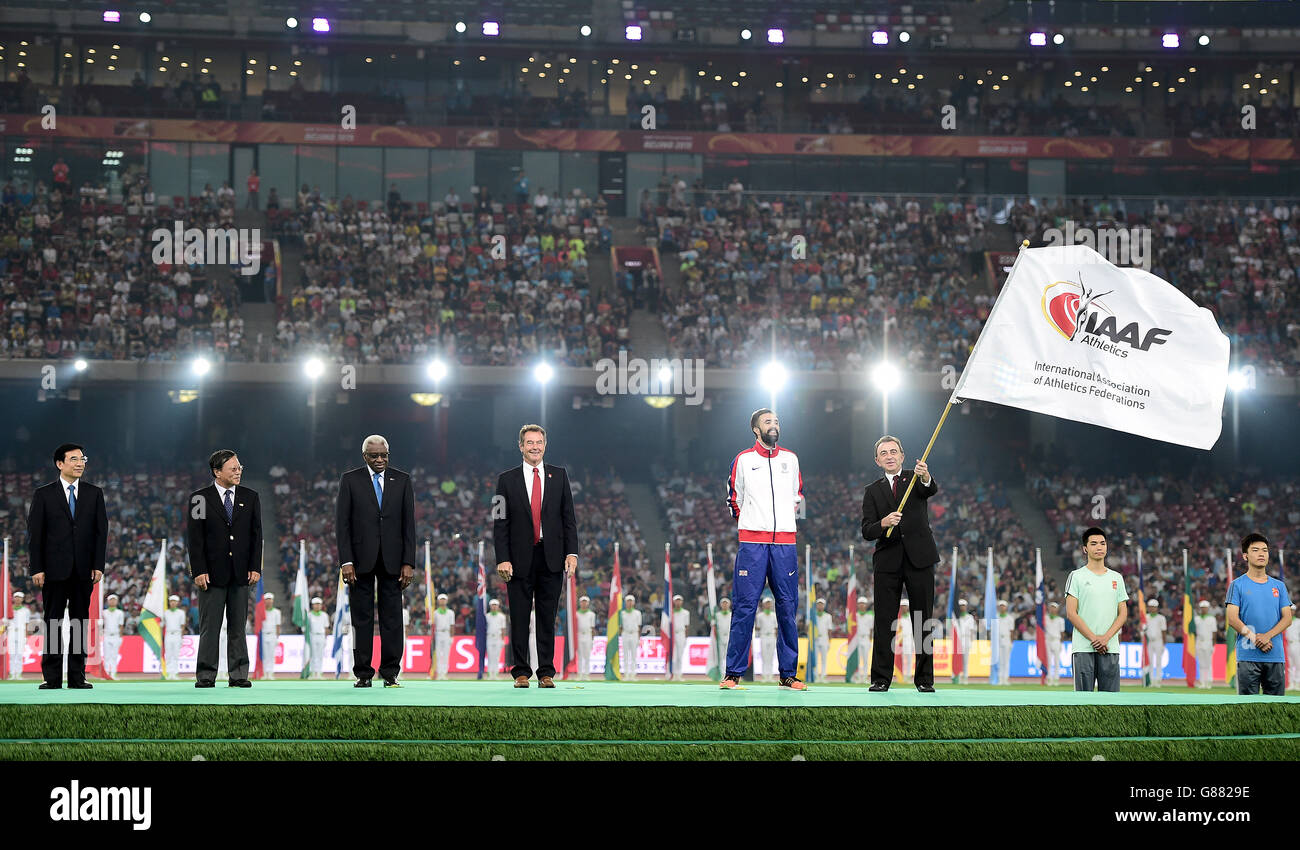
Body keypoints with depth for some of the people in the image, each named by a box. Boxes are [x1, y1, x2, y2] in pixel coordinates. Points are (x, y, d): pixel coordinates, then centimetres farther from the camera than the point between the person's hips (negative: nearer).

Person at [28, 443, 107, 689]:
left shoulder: (94, 493, 9)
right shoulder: (43, 494, 3)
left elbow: (101, 530, 7)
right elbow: (34, 533, 0)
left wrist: (98, 565, -2)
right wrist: (36, 568, -7)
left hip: (84, 569, 2)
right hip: (54, 568, -2)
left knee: (81, 622, 4)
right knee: (52, 622, 0)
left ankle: (77, 676, 8)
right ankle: (52, 678, 3)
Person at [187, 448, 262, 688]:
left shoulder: (250, 498, 10)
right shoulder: (200, 499, 1)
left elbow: (256, 534, 9)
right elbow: (194, 538, -2)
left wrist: (255, 567, 1)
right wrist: (199, 571, -10)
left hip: (241, 573, 3)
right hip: (212, 573, -2)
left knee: (238, 627, 5)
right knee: (210, 627, 0)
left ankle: (238, 675, 8)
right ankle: (205, 676, 3)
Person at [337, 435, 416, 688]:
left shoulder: (401, 480, 8)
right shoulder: (350, 480, 4)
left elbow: (409, 523, 6)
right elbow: (342, 523, 0)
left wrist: (408, 562, -2)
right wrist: (346, 561, -8)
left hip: (392, 560, 1)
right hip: (361, 560, -1)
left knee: (392, 618, 0)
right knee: (362, 619, 1)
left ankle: (390, 674, 5)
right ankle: (363, 674, 6)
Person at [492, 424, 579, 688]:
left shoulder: (559, 475, 9)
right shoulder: (507, 480, 5)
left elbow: (569, 517, 7)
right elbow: (500, 523, 2)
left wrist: (572, 552, -2)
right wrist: (502, 558, -7)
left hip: (551, 558, 1)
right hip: (520, 559, -1)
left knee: (548, 618, 4)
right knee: (519, 619, 2)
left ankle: (546, 673, 8)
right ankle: (521, 672, 8)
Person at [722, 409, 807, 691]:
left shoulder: (790, 459, 12)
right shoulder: (743, 460, 4)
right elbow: (733, 498, 15)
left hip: (785, 543, 3)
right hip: (752, 543, -3)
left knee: (788, 607, 2)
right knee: (745, 606, -7)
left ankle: (788, 674, 7)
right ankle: (733, 673, -4)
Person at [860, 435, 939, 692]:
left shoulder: (915, 479, 8)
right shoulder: (873, 491, 11)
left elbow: (931, 490, -18)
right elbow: (866, 531, 1)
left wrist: (925, 477, -41)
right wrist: (884, 523, -21)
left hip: (919, 558, -1)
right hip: (887, 561, 1)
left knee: (924, 620, 0)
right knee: (884, 621, -1)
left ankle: (925, 679, 5)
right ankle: (881, 679, 3)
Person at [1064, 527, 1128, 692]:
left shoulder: (1116, 578, 14)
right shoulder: (1077, 576, 2)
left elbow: (1123, 613, 9)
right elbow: (1071, 613, -5)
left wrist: (1106, 637, -8)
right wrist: (1094, 639, -12)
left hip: (1111, 648, 4)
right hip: (1084, 648, -4)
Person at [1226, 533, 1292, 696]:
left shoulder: (1279, 586, 14)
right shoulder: (1237, 585, 4)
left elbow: (1287, 618, 6)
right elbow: (1232, 619, -3)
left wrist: (1267, 636, -11)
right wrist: (1255, 639, -14)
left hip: (1275, 656, 3)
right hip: (1248, 656, -3)